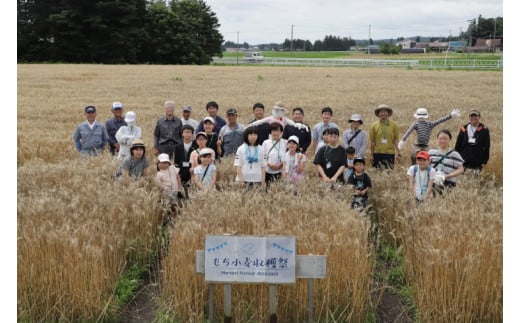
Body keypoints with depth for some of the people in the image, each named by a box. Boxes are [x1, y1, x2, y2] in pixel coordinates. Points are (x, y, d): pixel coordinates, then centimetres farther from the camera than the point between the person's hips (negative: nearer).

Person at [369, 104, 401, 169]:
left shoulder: (394, 125, 2)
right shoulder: (374, 126, 2)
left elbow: (396, 140, 3)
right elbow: (372, 142, 6)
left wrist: (399, 153, -1)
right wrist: (372, 155, 6)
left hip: (390, 153, 0)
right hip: (377, 153, 1)